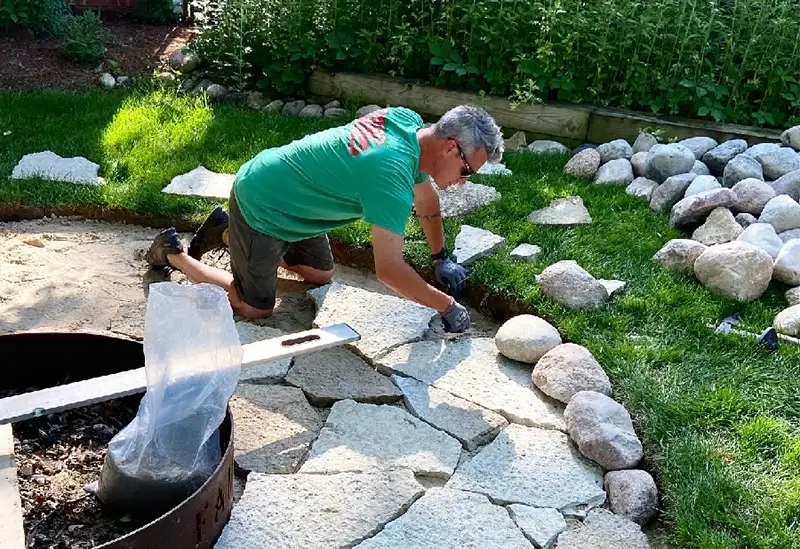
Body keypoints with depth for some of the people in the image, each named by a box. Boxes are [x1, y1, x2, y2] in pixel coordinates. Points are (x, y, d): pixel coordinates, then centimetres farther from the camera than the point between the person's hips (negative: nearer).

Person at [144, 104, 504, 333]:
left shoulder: (409, 121, -7)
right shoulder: (392, 174, -35)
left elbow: (426, 200, 9)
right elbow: (389, 270, -37)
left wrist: (441, 258, 15)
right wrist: (447, 306, -25)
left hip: (285, 189, 9)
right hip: (259, 204, -9)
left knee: (321, 276, 21)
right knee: (255, 308, 2)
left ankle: (227, 233, 29)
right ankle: (174, 255, 19)